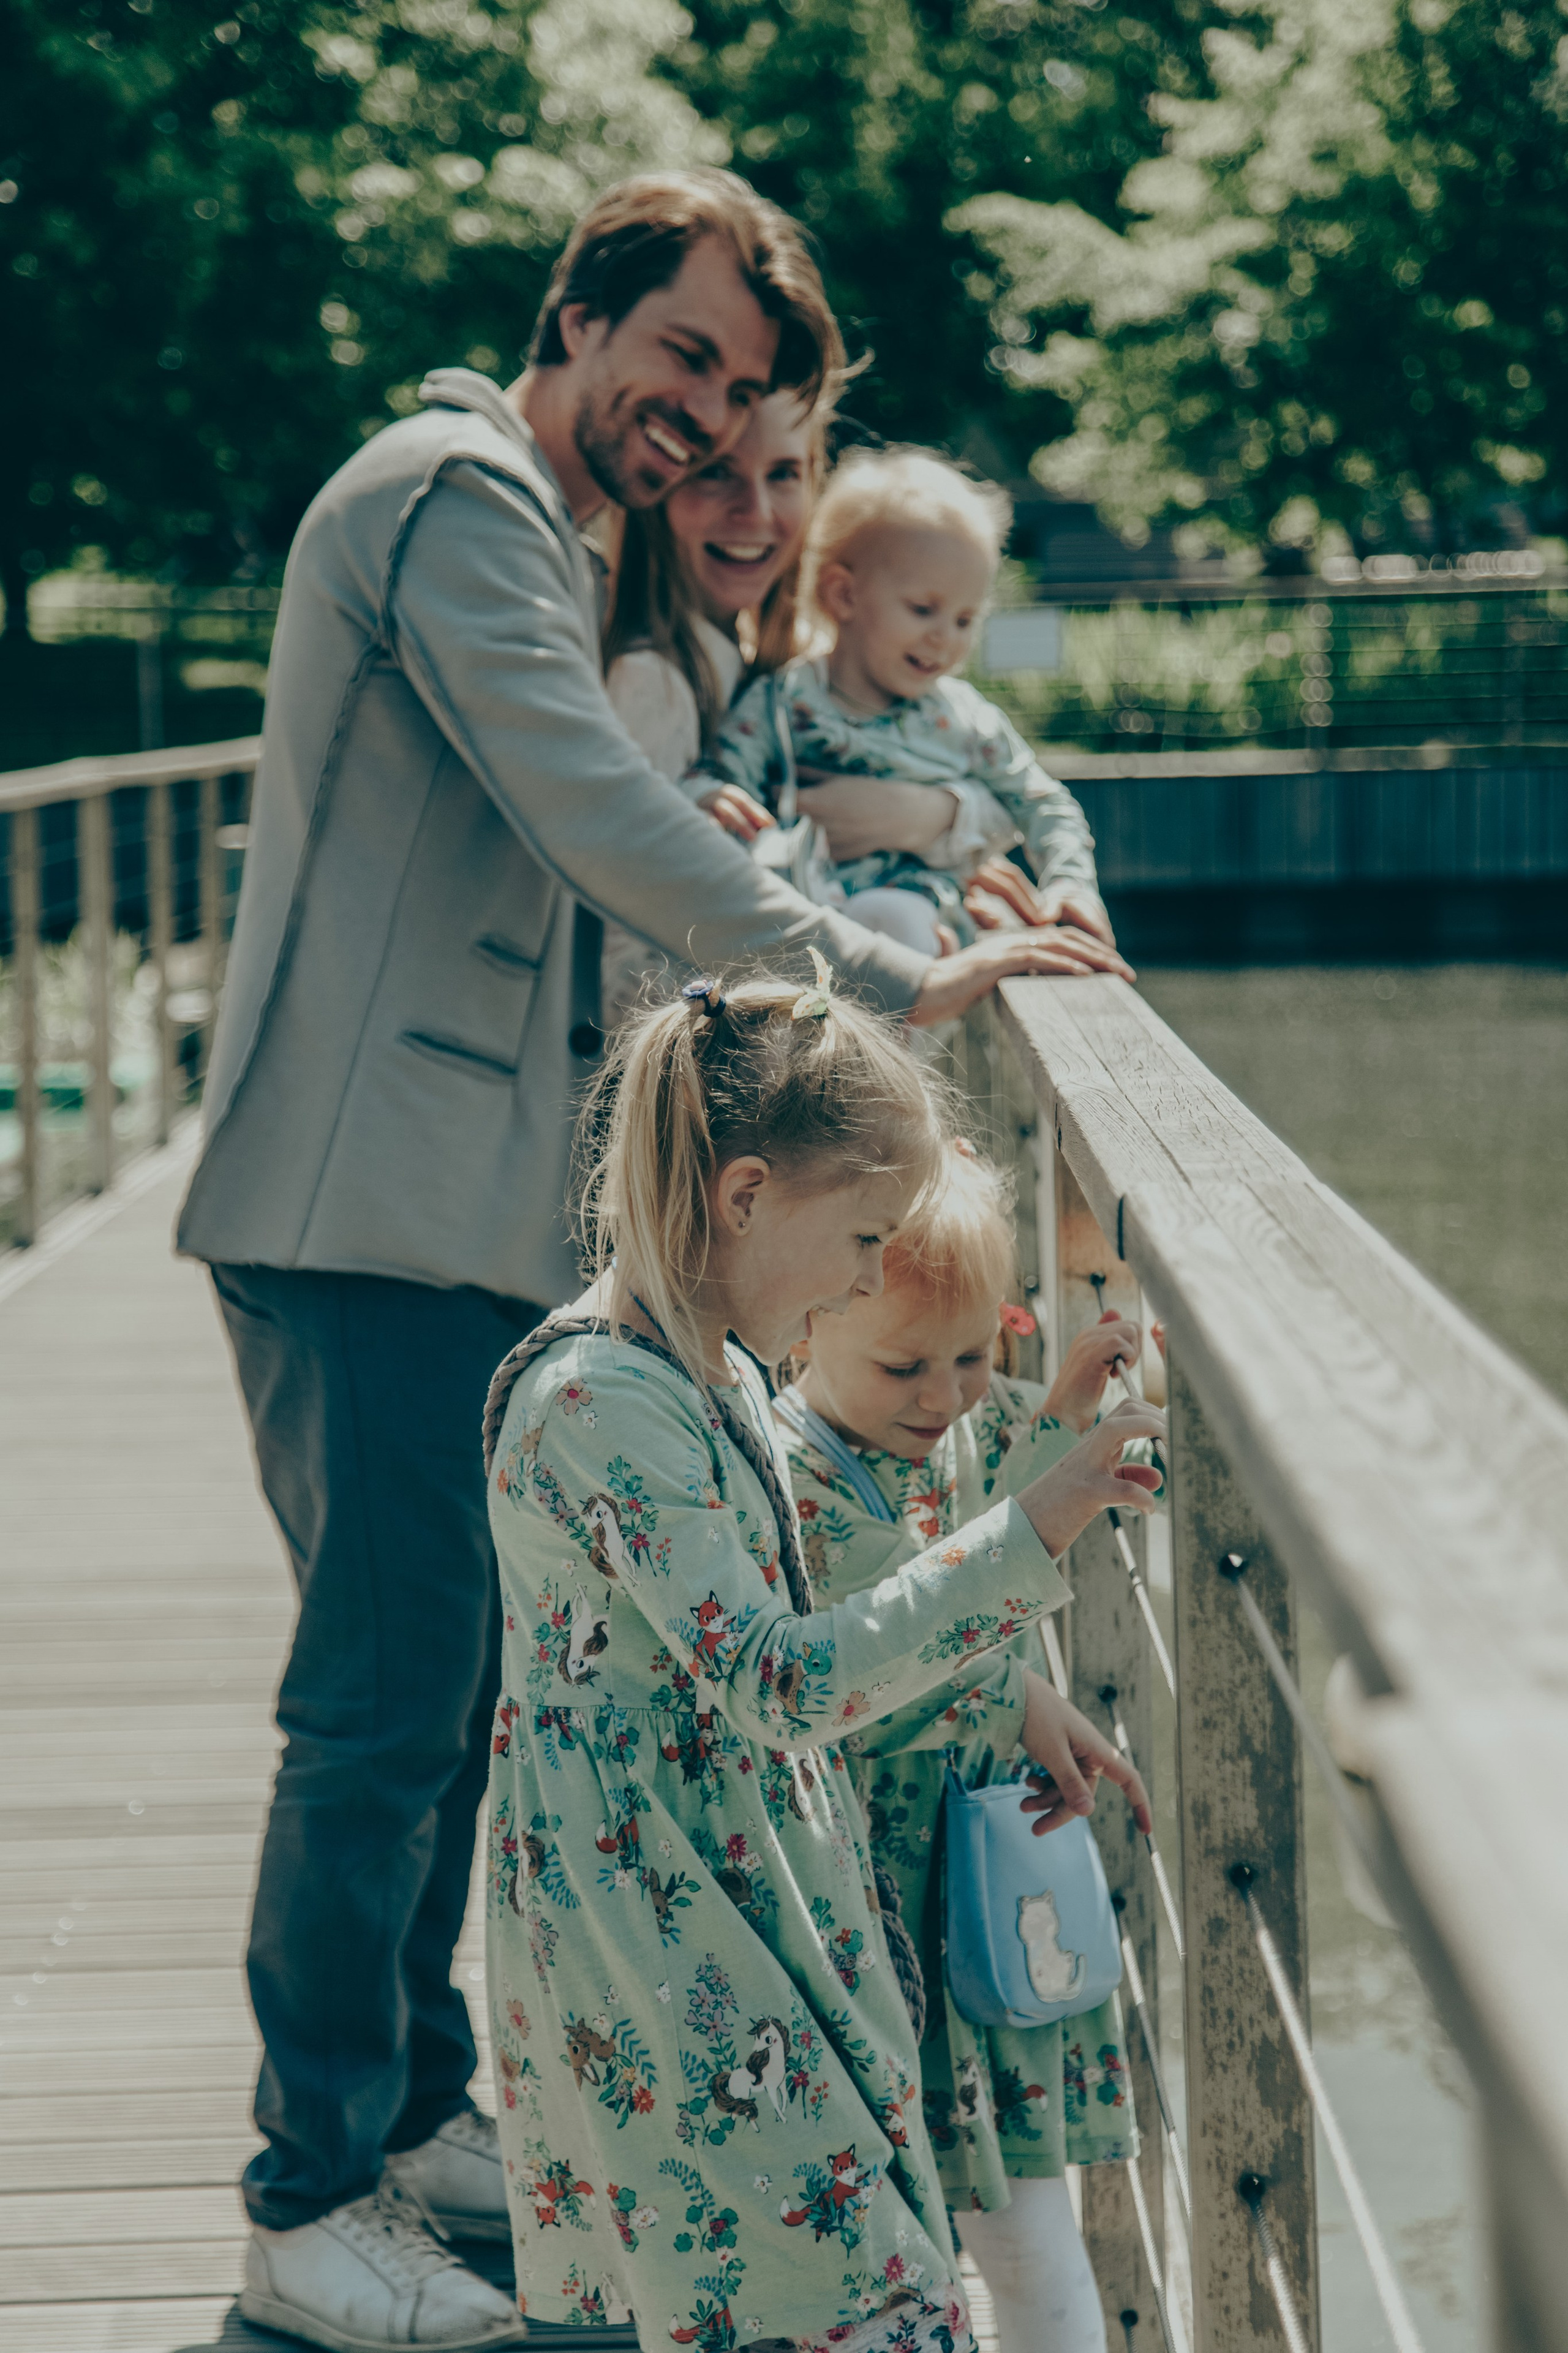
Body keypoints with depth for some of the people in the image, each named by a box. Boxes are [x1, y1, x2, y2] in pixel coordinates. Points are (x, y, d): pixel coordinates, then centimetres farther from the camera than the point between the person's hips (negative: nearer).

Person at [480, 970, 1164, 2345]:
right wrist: (1030, 1537, -27)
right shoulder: (599, 1403, -22)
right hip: (661, 1938, -10)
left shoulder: (717, 1375, 11)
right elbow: (778, 1684, -26)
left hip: (753, 1896, 10)